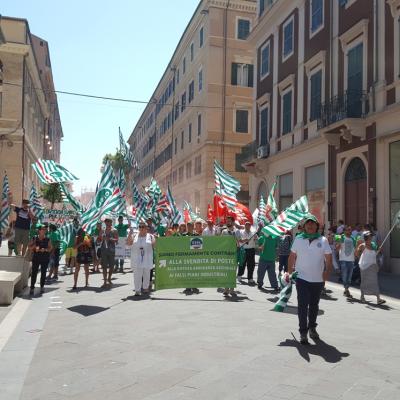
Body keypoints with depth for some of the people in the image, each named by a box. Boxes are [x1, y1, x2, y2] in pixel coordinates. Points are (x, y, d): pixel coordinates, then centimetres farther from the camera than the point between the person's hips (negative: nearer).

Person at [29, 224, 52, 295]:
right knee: (34, 272, -4)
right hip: (36, 258, 0)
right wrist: (34, 247, -14)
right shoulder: (34, 239, 3)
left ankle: (42, 287, 17)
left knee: (43, 273, 5)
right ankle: (32, 288, 1)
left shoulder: (47, 239, 2)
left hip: (45, 258, 0)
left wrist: (45, 249, -17)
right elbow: (30, 247, 5)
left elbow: (50, 248, 0)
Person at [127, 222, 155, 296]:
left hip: (147, 259, 0)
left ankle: (145, 287, 23)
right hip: (136, 259, 0)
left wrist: (153, 237, -13)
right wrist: (130, 234, -9)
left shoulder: (150, 236, 7)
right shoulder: (134, 236, 9)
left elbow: (154, 245, 0)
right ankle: (137, 290, -3)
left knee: (146, 274, 8)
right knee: (137, 275, -5)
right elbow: (128, 243, 0)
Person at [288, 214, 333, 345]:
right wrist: (289, 271, 1)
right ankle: (303, 332, 2)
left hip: (318, 279, 1)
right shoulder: (298, 239, 1)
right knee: (302, 305, -6)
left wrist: (327, 270, -14)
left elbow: (328, 258, 0)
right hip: (302, 278, -1)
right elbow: (292, 256, 6)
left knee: (314, 305, 17)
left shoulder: (323, 240, 0)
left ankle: (312, 327, 35)